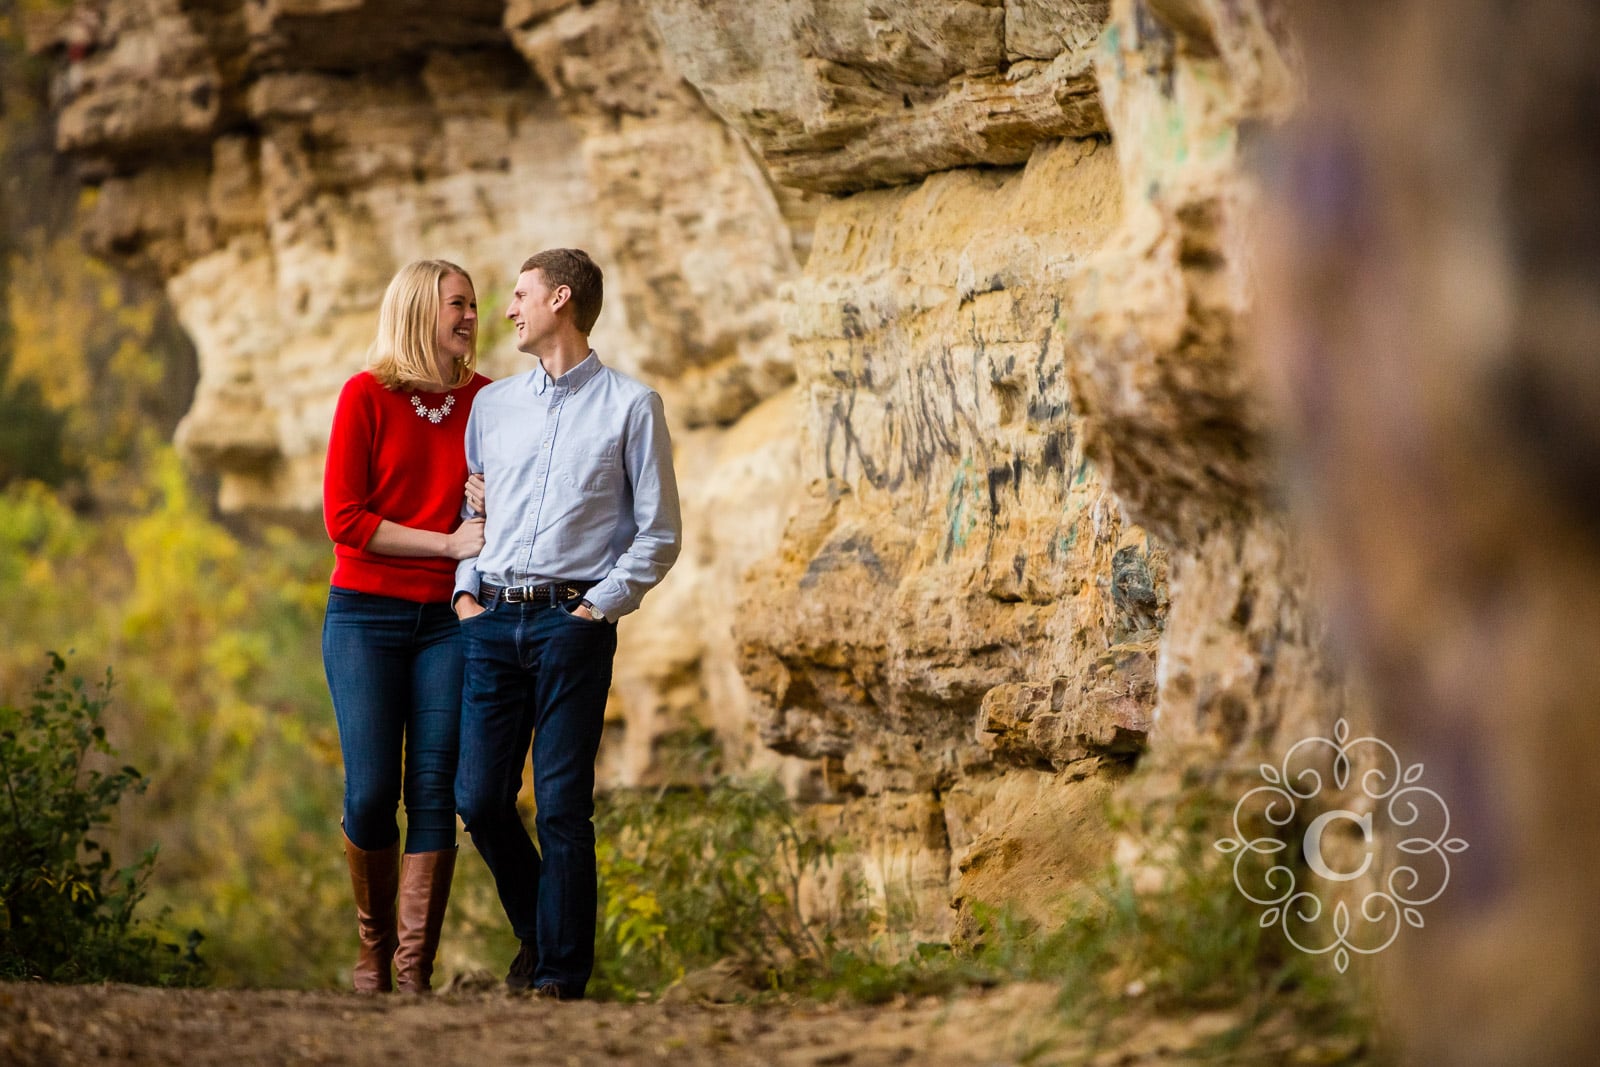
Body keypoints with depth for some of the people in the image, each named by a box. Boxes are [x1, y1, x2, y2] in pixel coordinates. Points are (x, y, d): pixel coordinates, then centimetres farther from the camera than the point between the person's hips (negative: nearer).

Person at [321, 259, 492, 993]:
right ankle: (373, 949, 17)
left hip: (447, 620, 2)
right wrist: (447, 542, -12)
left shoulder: (484, 399, 6)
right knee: (370, 794, -4)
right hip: (366, 616, -2)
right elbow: (343, 519, -7)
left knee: (433, 794, -3)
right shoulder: (366, 395, -3)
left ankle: (414, 970, 0)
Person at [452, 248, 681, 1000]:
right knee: (479, 797, 1)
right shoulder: (493, 404, 16)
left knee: (562, 804, -5)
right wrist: (466, 590, 6)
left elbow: (659, 533, 1)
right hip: (492, 620, 4)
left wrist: (599, 605, -7)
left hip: (572, 622, -4)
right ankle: (537, 932, 24)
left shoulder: (630, 406, 3)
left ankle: (561, 973, 3)